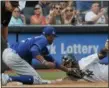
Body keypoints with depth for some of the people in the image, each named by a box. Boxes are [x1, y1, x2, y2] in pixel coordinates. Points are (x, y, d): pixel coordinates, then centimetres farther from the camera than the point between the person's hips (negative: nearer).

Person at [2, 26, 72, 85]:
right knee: (35, 79, -9)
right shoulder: (43, 40, -2)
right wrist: (44, 62, -35)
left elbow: (52, 61, 32)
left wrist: (67, 69, 35)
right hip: (13, 56, -10)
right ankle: (8, 78, -23)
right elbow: (34, 50, -25)